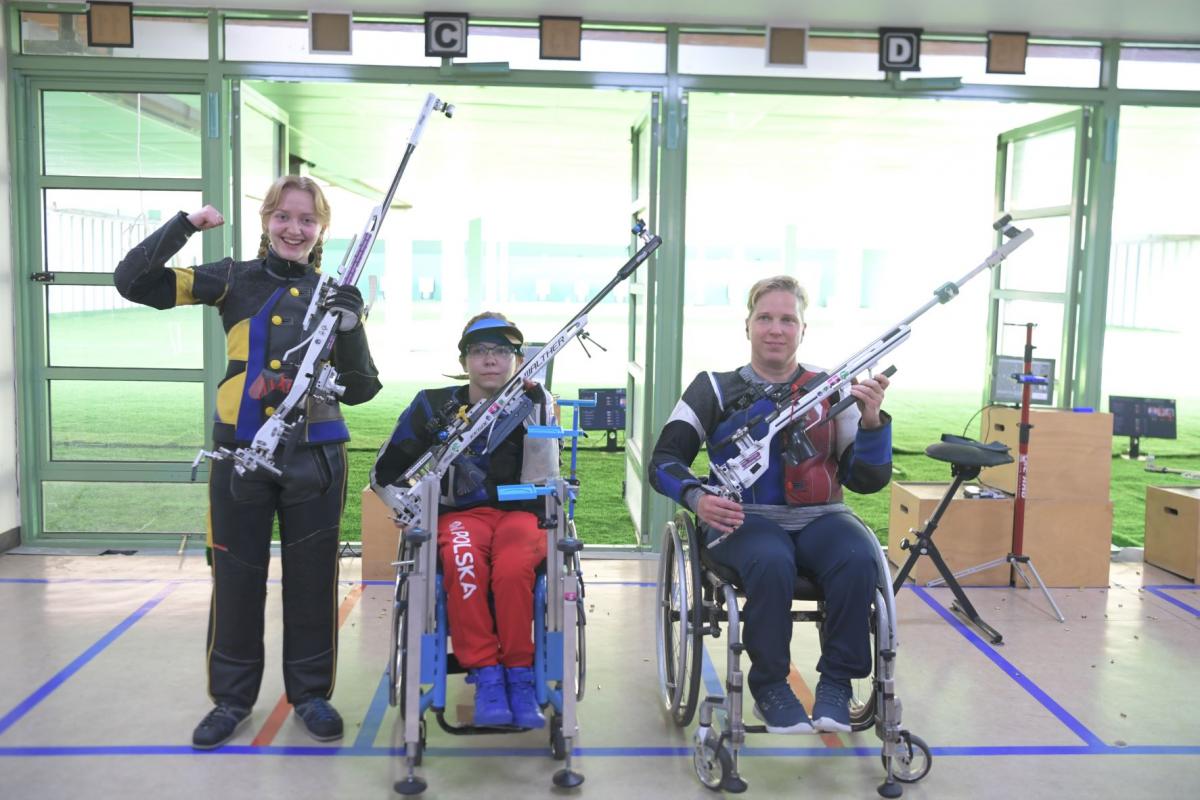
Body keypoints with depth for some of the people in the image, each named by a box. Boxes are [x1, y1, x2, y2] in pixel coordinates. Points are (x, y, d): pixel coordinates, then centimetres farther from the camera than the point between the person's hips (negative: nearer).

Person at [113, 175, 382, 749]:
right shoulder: (236, 280, 3)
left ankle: (311, 692, 27)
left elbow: (359, 391, 2)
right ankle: (232, 697, 27)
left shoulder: (335, 294, 5)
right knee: (236, 579, 8)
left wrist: (349, 328, -14)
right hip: (240, 453, 0)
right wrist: (185, 224, -11)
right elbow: (133, 282, -3)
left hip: (314, 457, 1)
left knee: (312, 580, 8)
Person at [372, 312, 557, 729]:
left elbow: (542, 482, -4)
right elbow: (385, 472, 14)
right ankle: (486, 675, -23)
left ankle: (518, 675, -18)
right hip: (460, 514, 1)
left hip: (521, 512, 0)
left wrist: (533, 413, -13)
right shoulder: (435, 405, 8)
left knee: (512, 568, -36)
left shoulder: (537, 404, 8)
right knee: (464, 567, -36)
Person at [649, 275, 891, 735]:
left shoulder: (831, 390, 11)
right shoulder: (715, 390, 8)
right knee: (772, 562, -36)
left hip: (818, 515, 2)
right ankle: (769, 687, -13)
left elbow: (868, 480, 6)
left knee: (859, 560, -31)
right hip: (743, 518, -1)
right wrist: (697, 498, -18)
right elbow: (664, 461, 3)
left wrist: (871, 419, -11)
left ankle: (837, 681, -10)